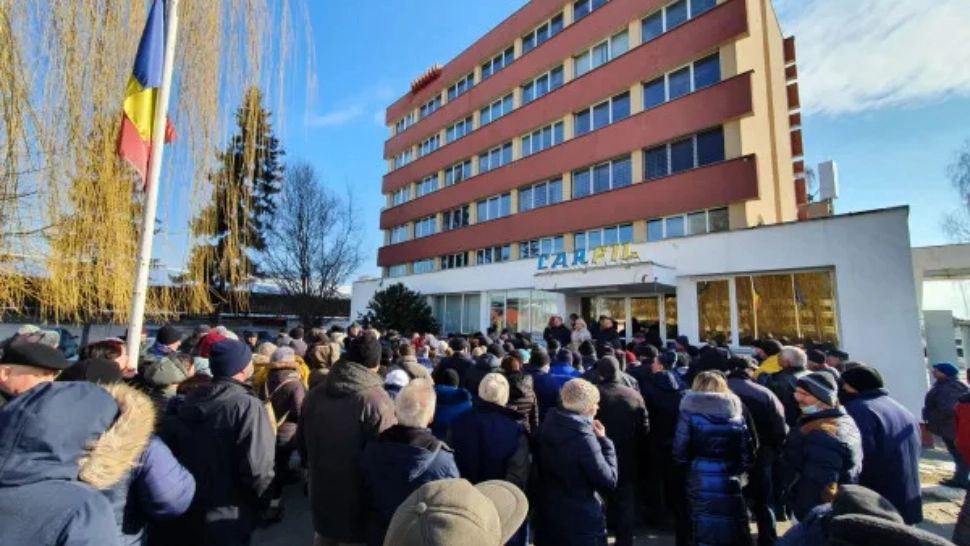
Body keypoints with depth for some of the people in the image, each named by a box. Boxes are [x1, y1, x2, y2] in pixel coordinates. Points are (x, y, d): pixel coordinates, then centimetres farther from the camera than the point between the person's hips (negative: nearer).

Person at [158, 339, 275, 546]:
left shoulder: (191, 399, -1)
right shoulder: (247, 405, -24)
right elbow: (257, 470, -27)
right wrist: (260, 502, -7)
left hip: (181, 513, 7)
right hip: (224, 520, -6)